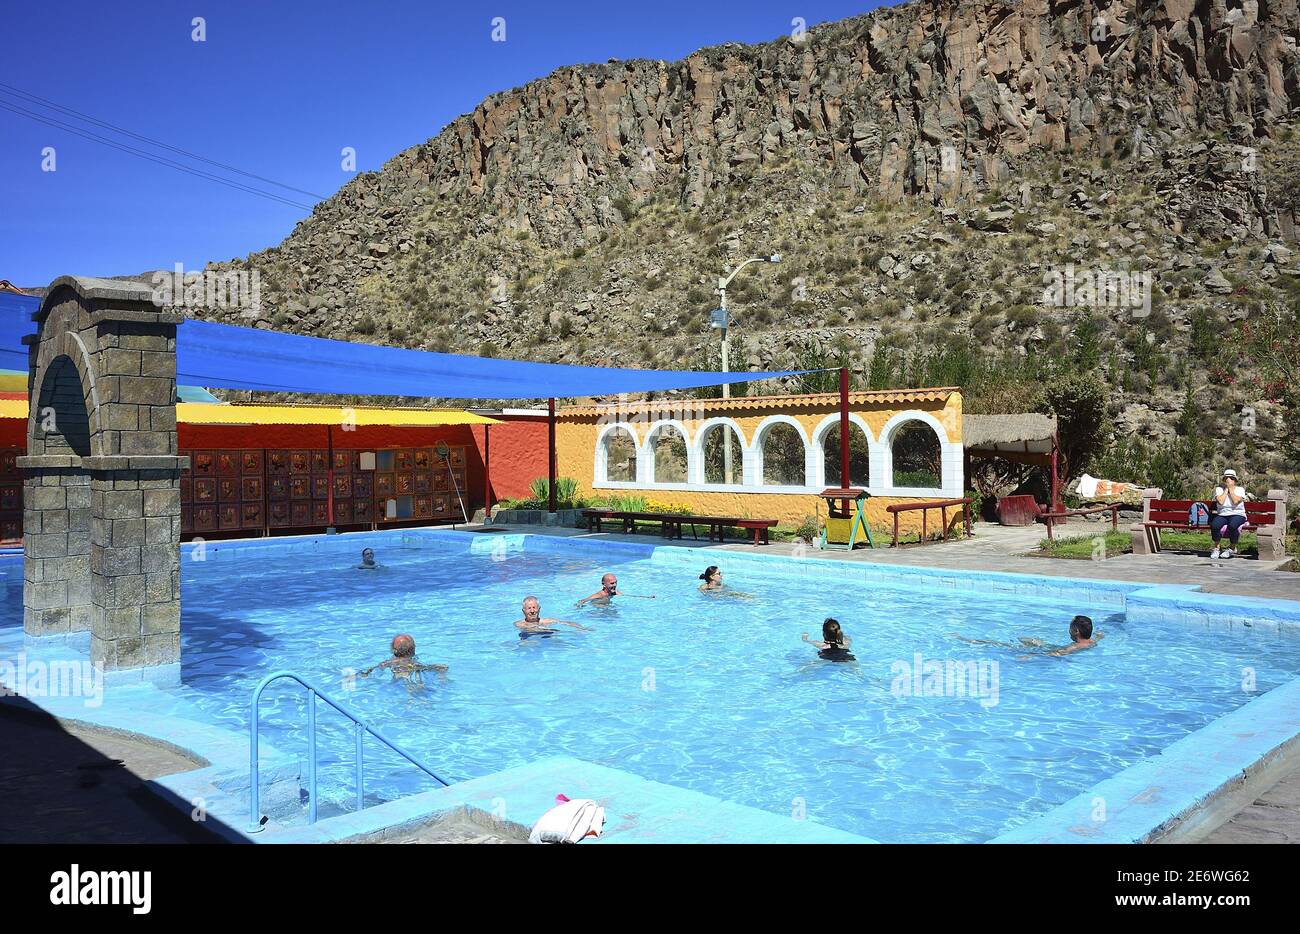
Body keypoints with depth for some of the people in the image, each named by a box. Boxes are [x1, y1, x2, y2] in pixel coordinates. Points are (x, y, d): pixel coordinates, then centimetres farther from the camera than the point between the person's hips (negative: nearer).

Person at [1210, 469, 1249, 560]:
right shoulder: (1219, 489, 9)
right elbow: (1220, 501, -11)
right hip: (1222, 515, 2)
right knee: (1214, 525, -32)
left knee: (1232, 526, -36)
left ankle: (1232, 548, -13)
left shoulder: (1240, 490, 6)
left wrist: (1231, 489, -7)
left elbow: (1235, 501, -15)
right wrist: (1226, 489, -4)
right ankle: (1216, 548, -12)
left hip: (1237, 515, -2)